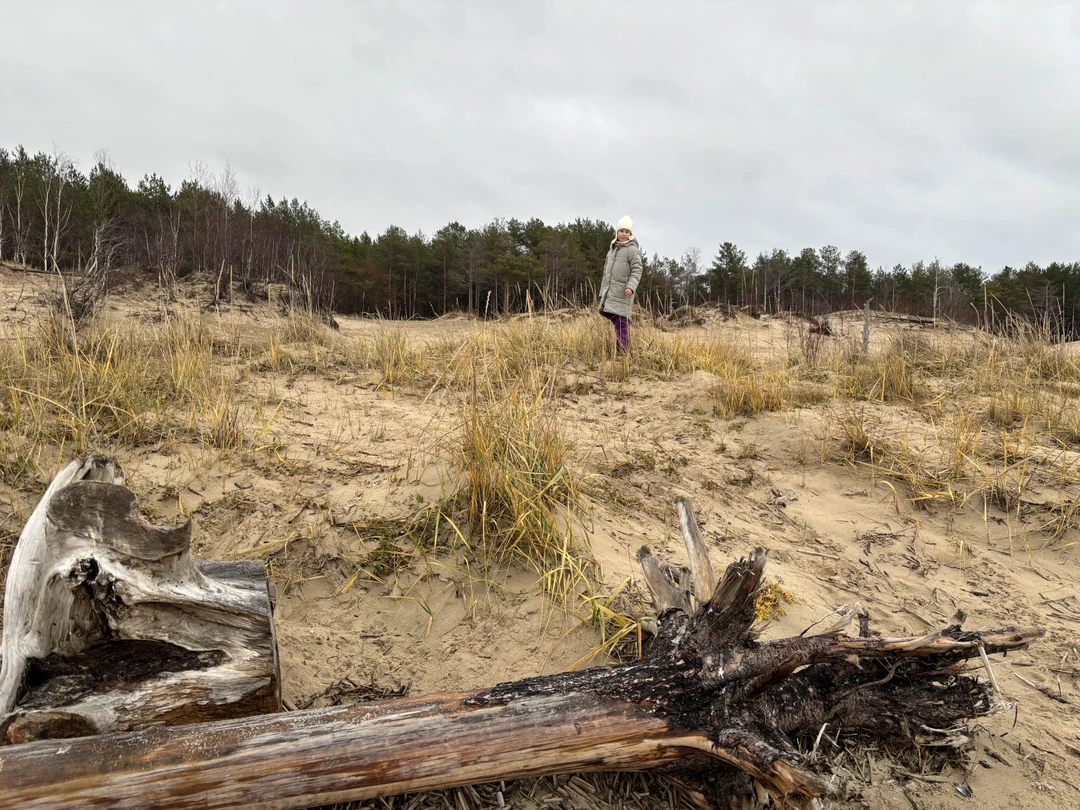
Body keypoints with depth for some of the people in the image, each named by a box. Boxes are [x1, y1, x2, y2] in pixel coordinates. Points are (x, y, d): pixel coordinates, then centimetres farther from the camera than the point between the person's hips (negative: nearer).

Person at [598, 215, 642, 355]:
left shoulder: (632, 249, -2)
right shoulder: (612, 249, 21)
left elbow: (637, 270, -12)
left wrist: (631, 287, -27)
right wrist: (602, 292, 22)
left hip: (622, 292, -7)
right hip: (610, 292, 7)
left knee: (622, 323, -12)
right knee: (616, 321, 5)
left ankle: (622, 353, -15)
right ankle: (619, 352, 10)